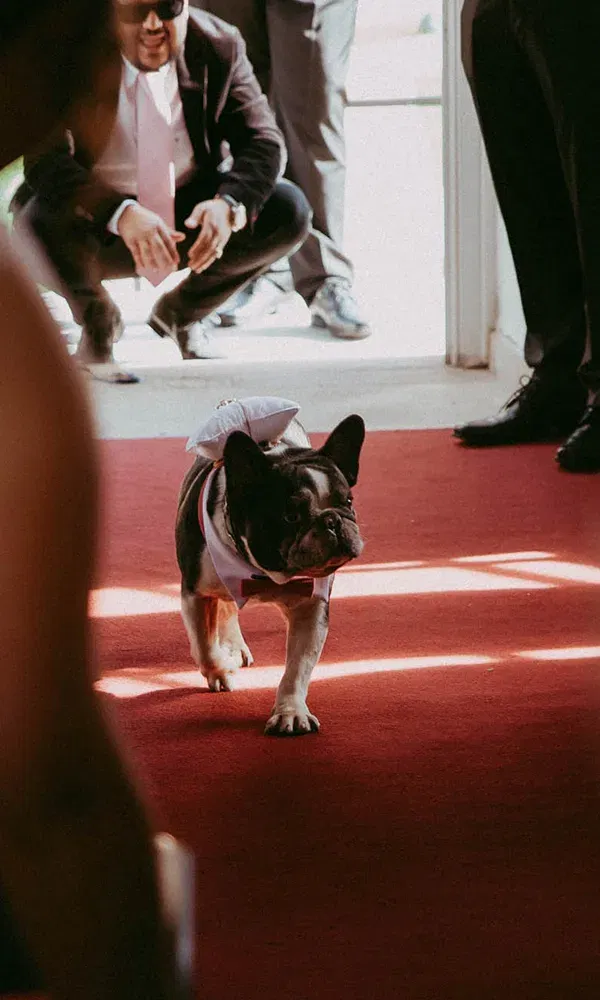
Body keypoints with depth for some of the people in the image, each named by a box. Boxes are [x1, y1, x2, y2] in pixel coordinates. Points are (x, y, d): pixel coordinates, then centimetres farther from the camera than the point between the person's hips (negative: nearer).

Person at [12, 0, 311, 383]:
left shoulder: (220, 46, -10)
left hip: (192, 214, 3)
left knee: (289, 211, -18)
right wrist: (121, 214, -49)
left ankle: (181, 312, 11)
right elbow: (48, 163, -30)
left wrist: (228, 205, -34)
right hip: (97, 218, -3)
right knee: (47, 229, -36)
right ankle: (98, 321, 2)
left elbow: (262, 141, -11)